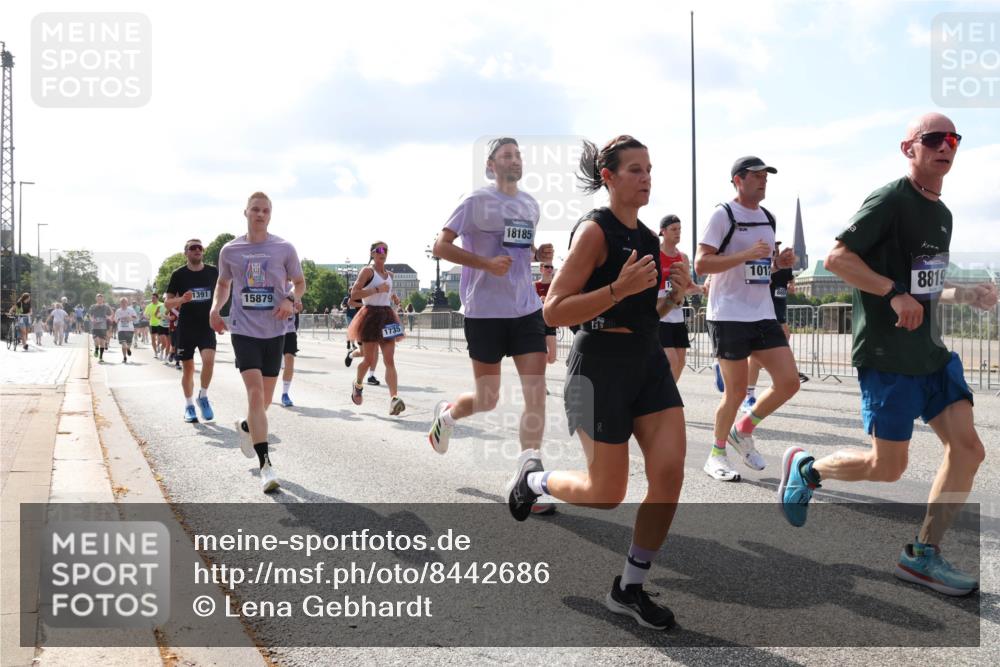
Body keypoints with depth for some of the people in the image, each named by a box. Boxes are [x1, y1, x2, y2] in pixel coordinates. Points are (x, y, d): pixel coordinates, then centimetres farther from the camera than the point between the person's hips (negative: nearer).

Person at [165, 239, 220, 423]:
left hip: (207, 326, 1)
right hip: (185, 328, -1)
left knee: (209, 360, -20)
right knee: (188, 368, 4)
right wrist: (182, 299, -20)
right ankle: (189, 406, 21)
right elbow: (167, 302, 0)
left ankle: (203, 397, 2)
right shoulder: (179, 274, -2)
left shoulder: (213, 272, 3)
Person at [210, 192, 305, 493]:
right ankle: (265, 465, -15)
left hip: (274, 331, 2)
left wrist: (291, 300, -12)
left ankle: (246, 426, 46)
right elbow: (223, 283, 18)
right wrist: (215, 307, -1)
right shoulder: (230, 250, 3)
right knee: (255, 392, -16)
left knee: (265, 399, 10)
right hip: (244, 330, -1)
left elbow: (299, 282, 9)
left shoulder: (284, 248, 0)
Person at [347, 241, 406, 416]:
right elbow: (354, 293, -16)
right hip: (371, 315, -5)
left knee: (390, 360, -7)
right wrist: (377, 289, -21)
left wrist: (393, 297, 13)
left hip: (387, 316, 5)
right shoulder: (367, 271, -6)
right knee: (369, 359, 2)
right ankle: (358, 384, 33)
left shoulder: (389, 274, 15)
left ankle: (394, 398, -18)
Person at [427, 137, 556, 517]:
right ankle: (447, 413, 39)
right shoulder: (476, 201, -7)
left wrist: (539, 255, 2)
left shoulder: (530, 205, 12)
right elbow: (440, 247, -10)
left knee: (537, 393, -7)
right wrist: (487, 263, -21)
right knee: (487, 400, 4)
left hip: (527, 309, 5)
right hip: (485, 311, -5)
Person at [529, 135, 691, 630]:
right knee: (608, 493, 0)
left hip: (648, 359, 7)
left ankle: (629, 589, 10)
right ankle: (534, 480, 32)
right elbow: (553, 312, -17)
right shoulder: (594, 230, -11)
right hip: (601, 362, -7)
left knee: (670, 472, -5)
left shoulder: (647, 236, 12)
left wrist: (675, 295, 3)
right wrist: (619, 288, -25)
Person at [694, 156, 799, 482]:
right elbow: (701, 263, -14)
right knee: (736, 391, -2)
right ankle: (717, 454, 18)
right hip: (729, 316, -7)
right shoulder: (723, 214, -7)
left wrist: (781, 262, 4)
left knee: (789, 382, -2)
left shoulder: (768, 218, 16)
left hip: (763, 315, 7)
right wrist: (746, 255, -22)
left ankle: (743, 430, 20)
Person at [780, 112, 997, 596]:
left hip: (932, 353, 8)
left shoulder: (942, 214, 15)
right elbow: (837, 258, -18)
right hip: (887, 356, -8)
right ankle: (805, 468, 24)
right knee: (889, 467, -1)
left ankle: (923, 556, 10)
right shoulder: (890, 200, -11)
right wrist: (895, 294, -23)